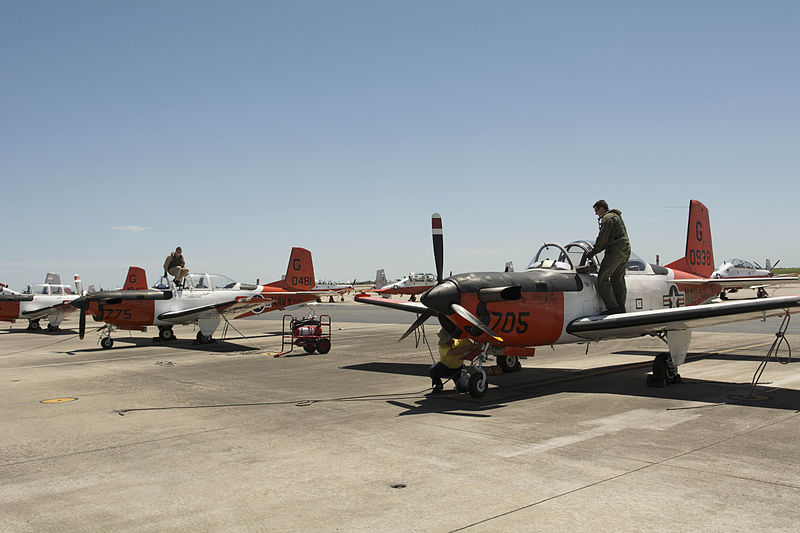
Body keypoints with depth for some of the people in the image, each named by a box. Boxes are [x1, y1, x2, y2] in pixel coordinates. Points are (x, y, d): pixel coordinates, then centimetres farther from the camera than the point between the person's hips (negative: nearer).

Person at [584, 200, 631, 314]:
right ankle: (621, 308, 11)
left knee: (602, 277, -10)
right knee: (618, 280, 11)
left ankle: (612, 307, -15)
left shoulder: (608, 218, -6)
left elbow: (602, 238, -13)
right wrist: (594, 250, 19)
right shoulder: (616, 217, 26)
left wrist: (593, 251, -3)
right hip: (625, 252, 10)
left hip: (615, 251, -10)